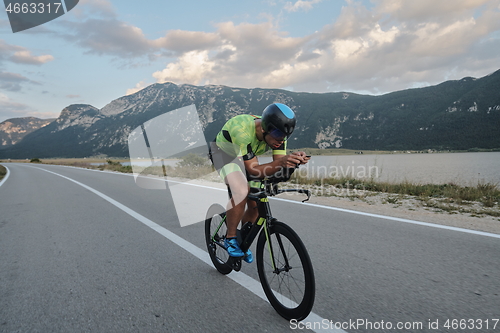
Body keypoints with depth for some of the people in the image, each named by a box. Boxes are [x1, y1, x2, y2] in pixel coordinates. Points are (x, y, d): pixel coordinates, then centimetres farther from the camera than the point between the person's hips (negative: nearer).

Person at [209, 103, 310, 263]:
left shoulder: (277, 131, -22)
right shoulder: (243, 130, -40)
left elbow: (279, 168, -22)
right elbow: (253, 170, -38)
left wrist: (294, 160, -43)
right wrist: (281, 162, -53)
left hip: (246, 156, 6)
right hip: (223, 153, -5)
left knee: (256, 204, -3)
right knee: (241, 192, -31)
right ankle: (230, 238, -9)